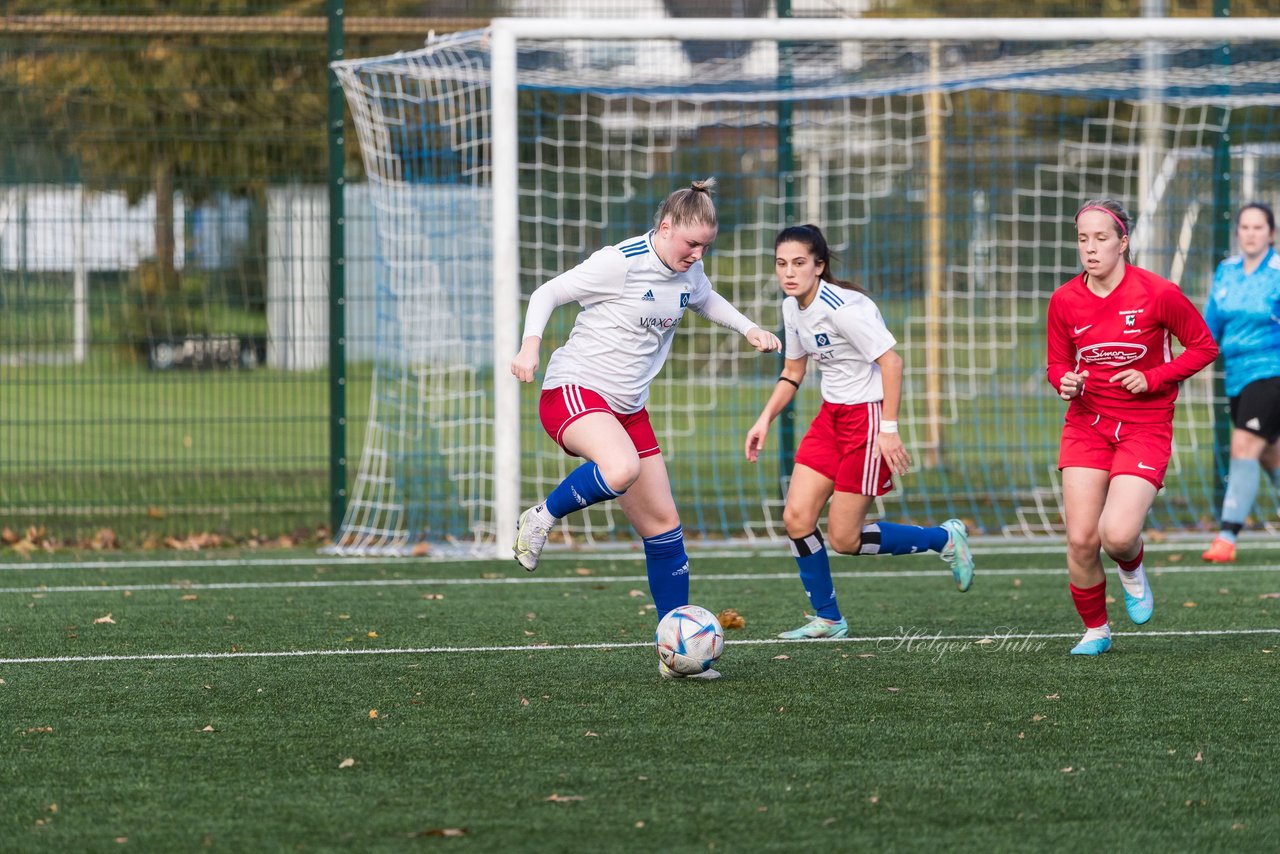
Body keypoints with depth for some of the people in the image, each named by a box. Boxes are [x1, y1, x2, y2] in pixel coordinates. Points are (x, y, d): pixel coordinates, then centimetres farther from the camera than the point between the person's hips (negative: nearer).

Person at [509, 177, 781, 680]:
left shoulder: (688, 271, 8)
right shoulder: (620, 263, -16)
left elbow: (705, 300, 32)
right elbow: (548, 294, -8)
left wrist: (748, 328, 17)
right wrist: (531, 345, -23)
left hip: (627, 407, 8)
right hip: (574, 391, -8)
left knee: (663, 525, 4)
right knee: (622, 469, -40)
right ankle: (543, 518, -12)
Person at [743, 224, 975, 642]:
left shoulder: (842, 308, -22)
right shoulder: (792, 308, 5)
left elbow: (891, 361, -23)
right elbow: (793, 372, 18)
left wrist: (889, 429, -24)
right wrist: (765, 419, 7)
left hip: (868, 416, -8)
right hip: (831, 415, 8)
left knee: (844, 539, -5)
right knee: (797, 518, -1)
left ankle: (945, 539, 15)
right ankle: (827, 619, 13)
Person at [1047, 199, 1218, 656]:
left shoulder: (1158, 293, -11)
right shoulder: (1064, 301, -1)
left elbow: (1203, 346, -1)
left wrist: (1153, 378, -13)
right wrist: (1065, 383, -12)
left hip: (1145, 426, -3)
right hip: (1087, 424, 3)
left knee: (1117, 534, -20)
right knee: (1080, 540, -7)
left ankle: (1132, 571, 18)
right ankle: (1095, 630, 16)